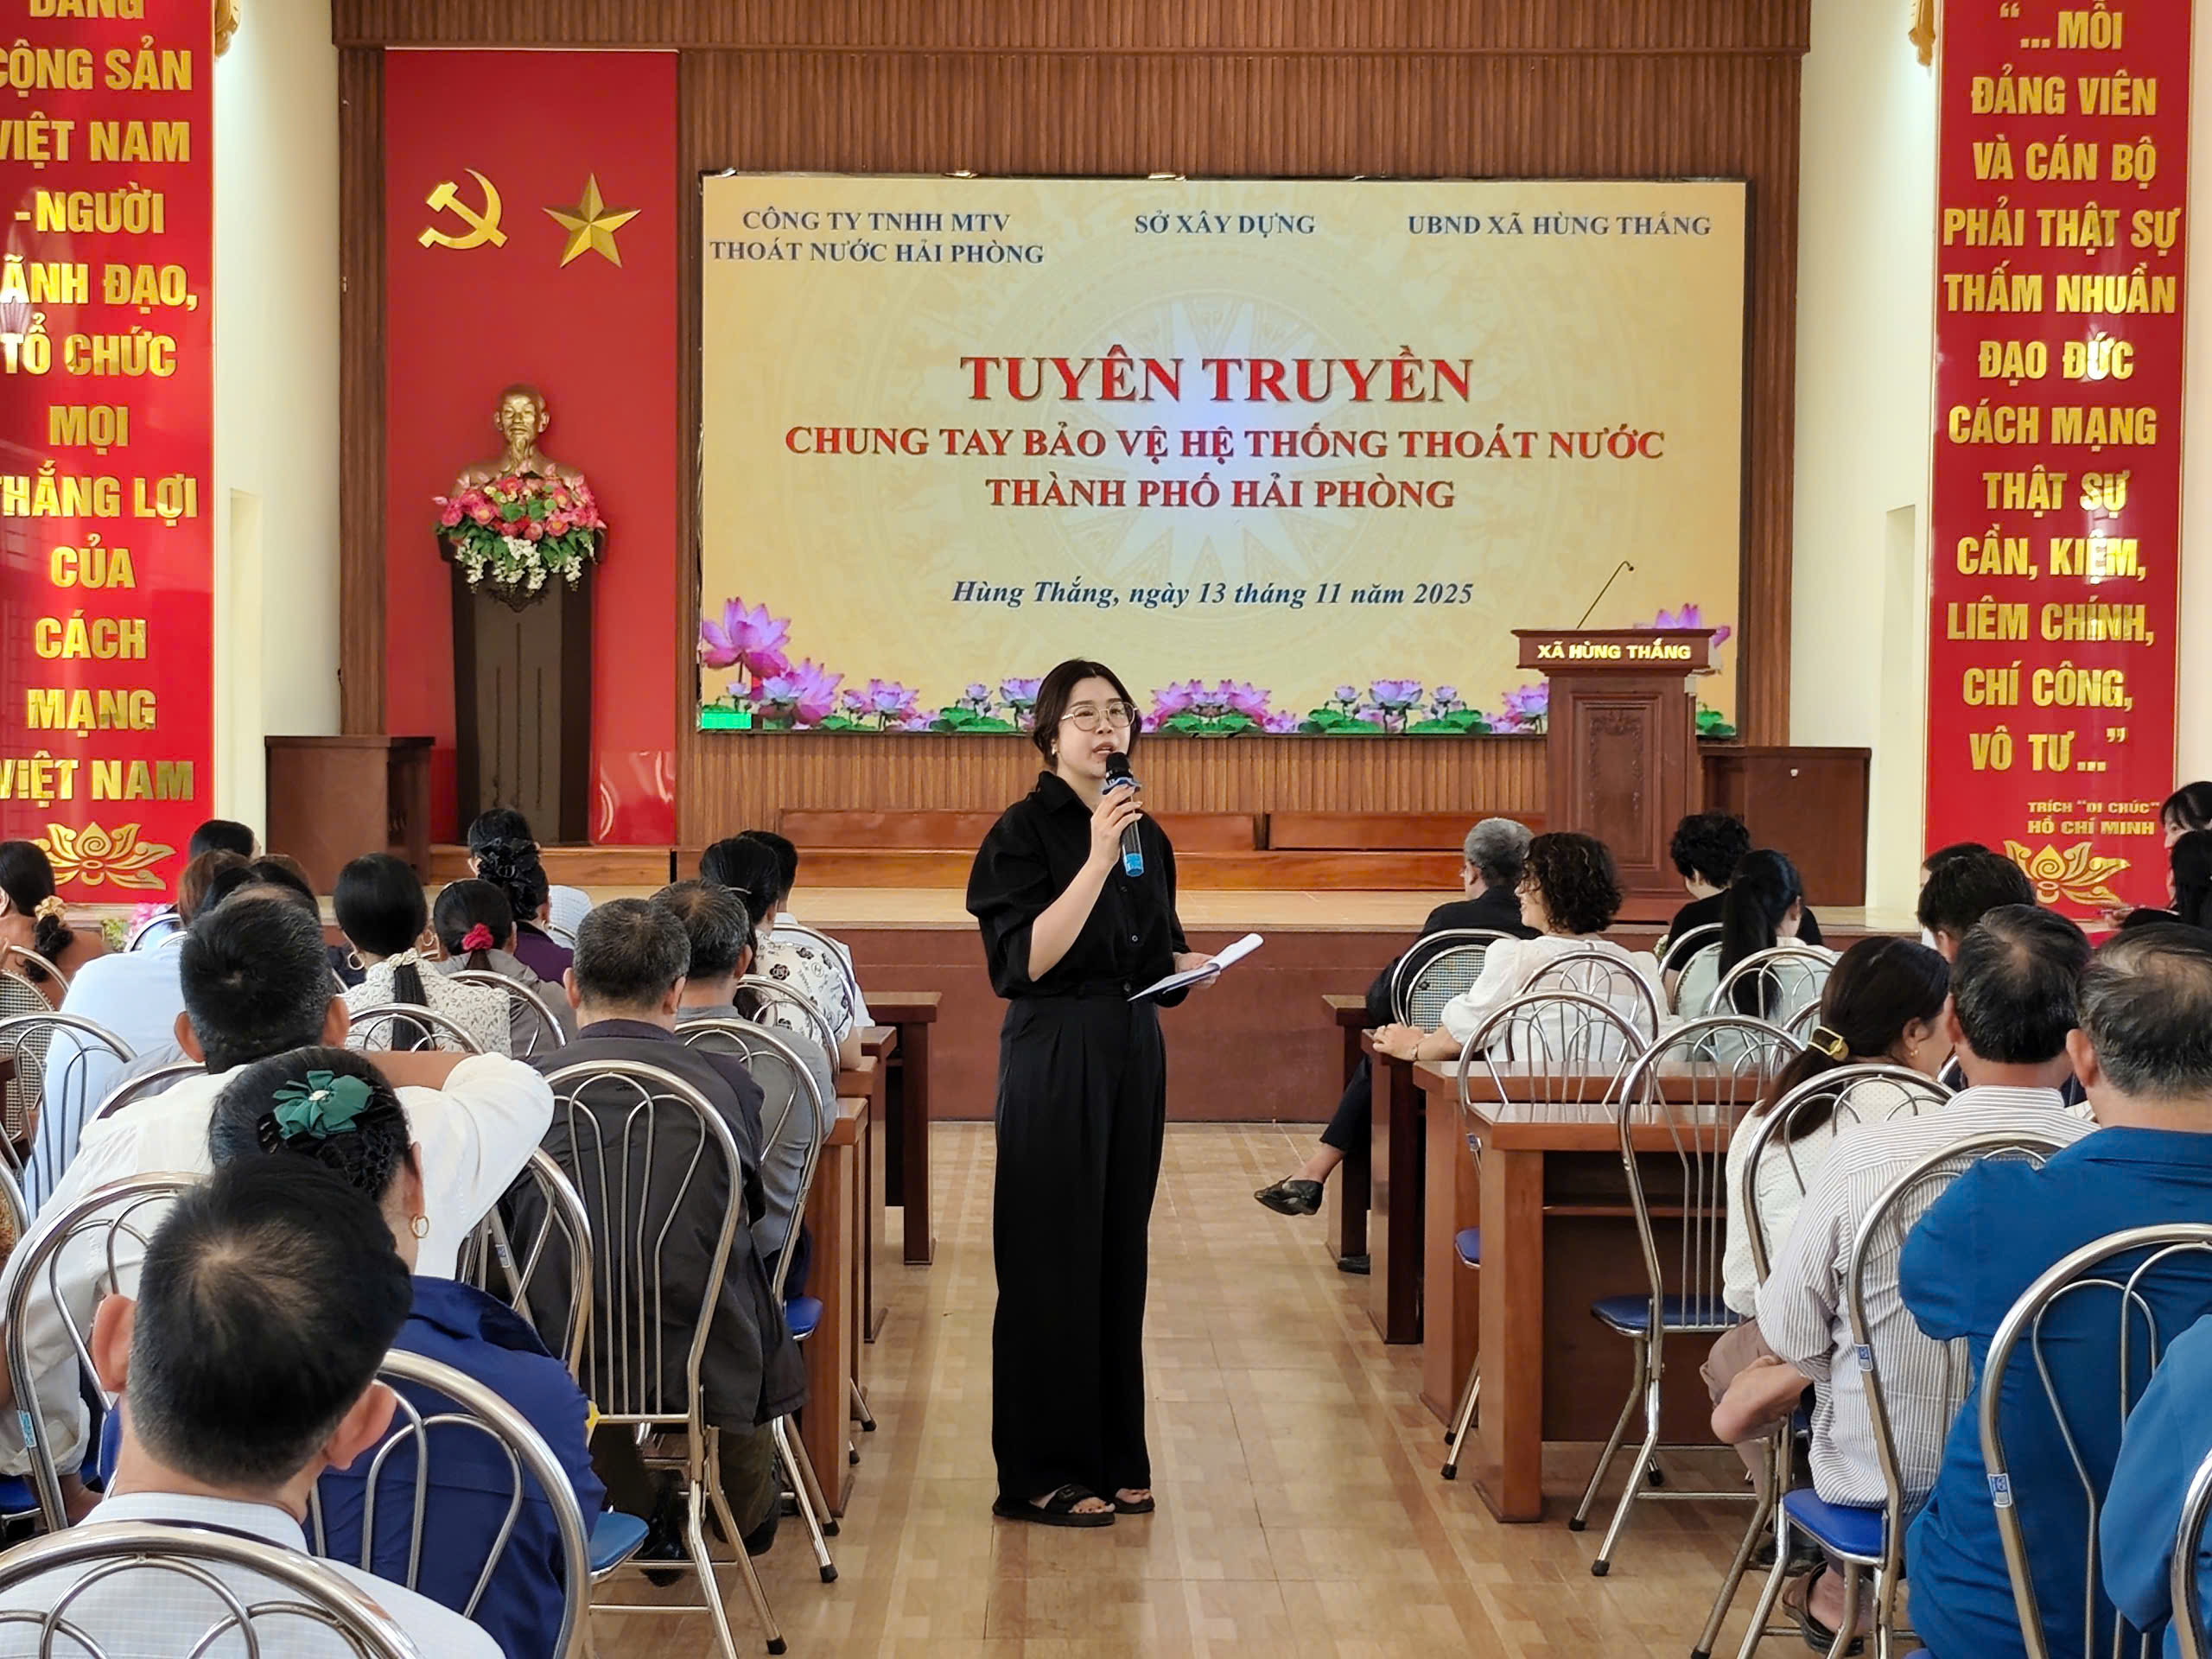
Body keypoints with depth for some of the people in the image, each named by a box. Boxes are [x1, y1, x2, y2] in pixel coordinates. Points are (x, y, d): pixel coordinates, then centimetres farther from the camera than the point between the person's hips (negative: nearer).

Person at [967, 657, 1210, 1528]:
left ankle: (1114, 1457, 21)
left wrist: (1189, 965, -1)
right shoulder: (1026, 830, -8)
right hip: (1056, 1057, -7)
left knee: (1120, 1254, 11)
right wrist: (1097, 860, -24)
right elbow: (1026, 961, -19)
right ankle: (1041, 1472, 7)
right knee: (1053, 1260, -2)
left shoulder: (1147, 834, 12)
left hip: (1134, 1055, 7)